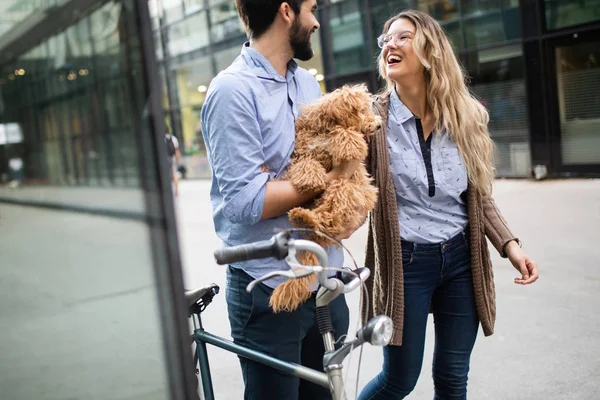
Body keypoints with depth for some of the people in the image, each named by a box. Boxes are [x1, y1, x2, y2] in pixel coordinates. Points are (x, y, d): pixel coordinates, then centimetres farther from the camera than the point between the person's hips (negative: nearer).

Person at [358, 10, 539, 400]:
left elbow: (480, 196, 9)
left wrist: (510, 245, -2)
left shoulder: (465, 117, 1)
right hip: (404, 263, -3)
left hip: (461, 259, 4)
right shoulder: (373, 118, -9)